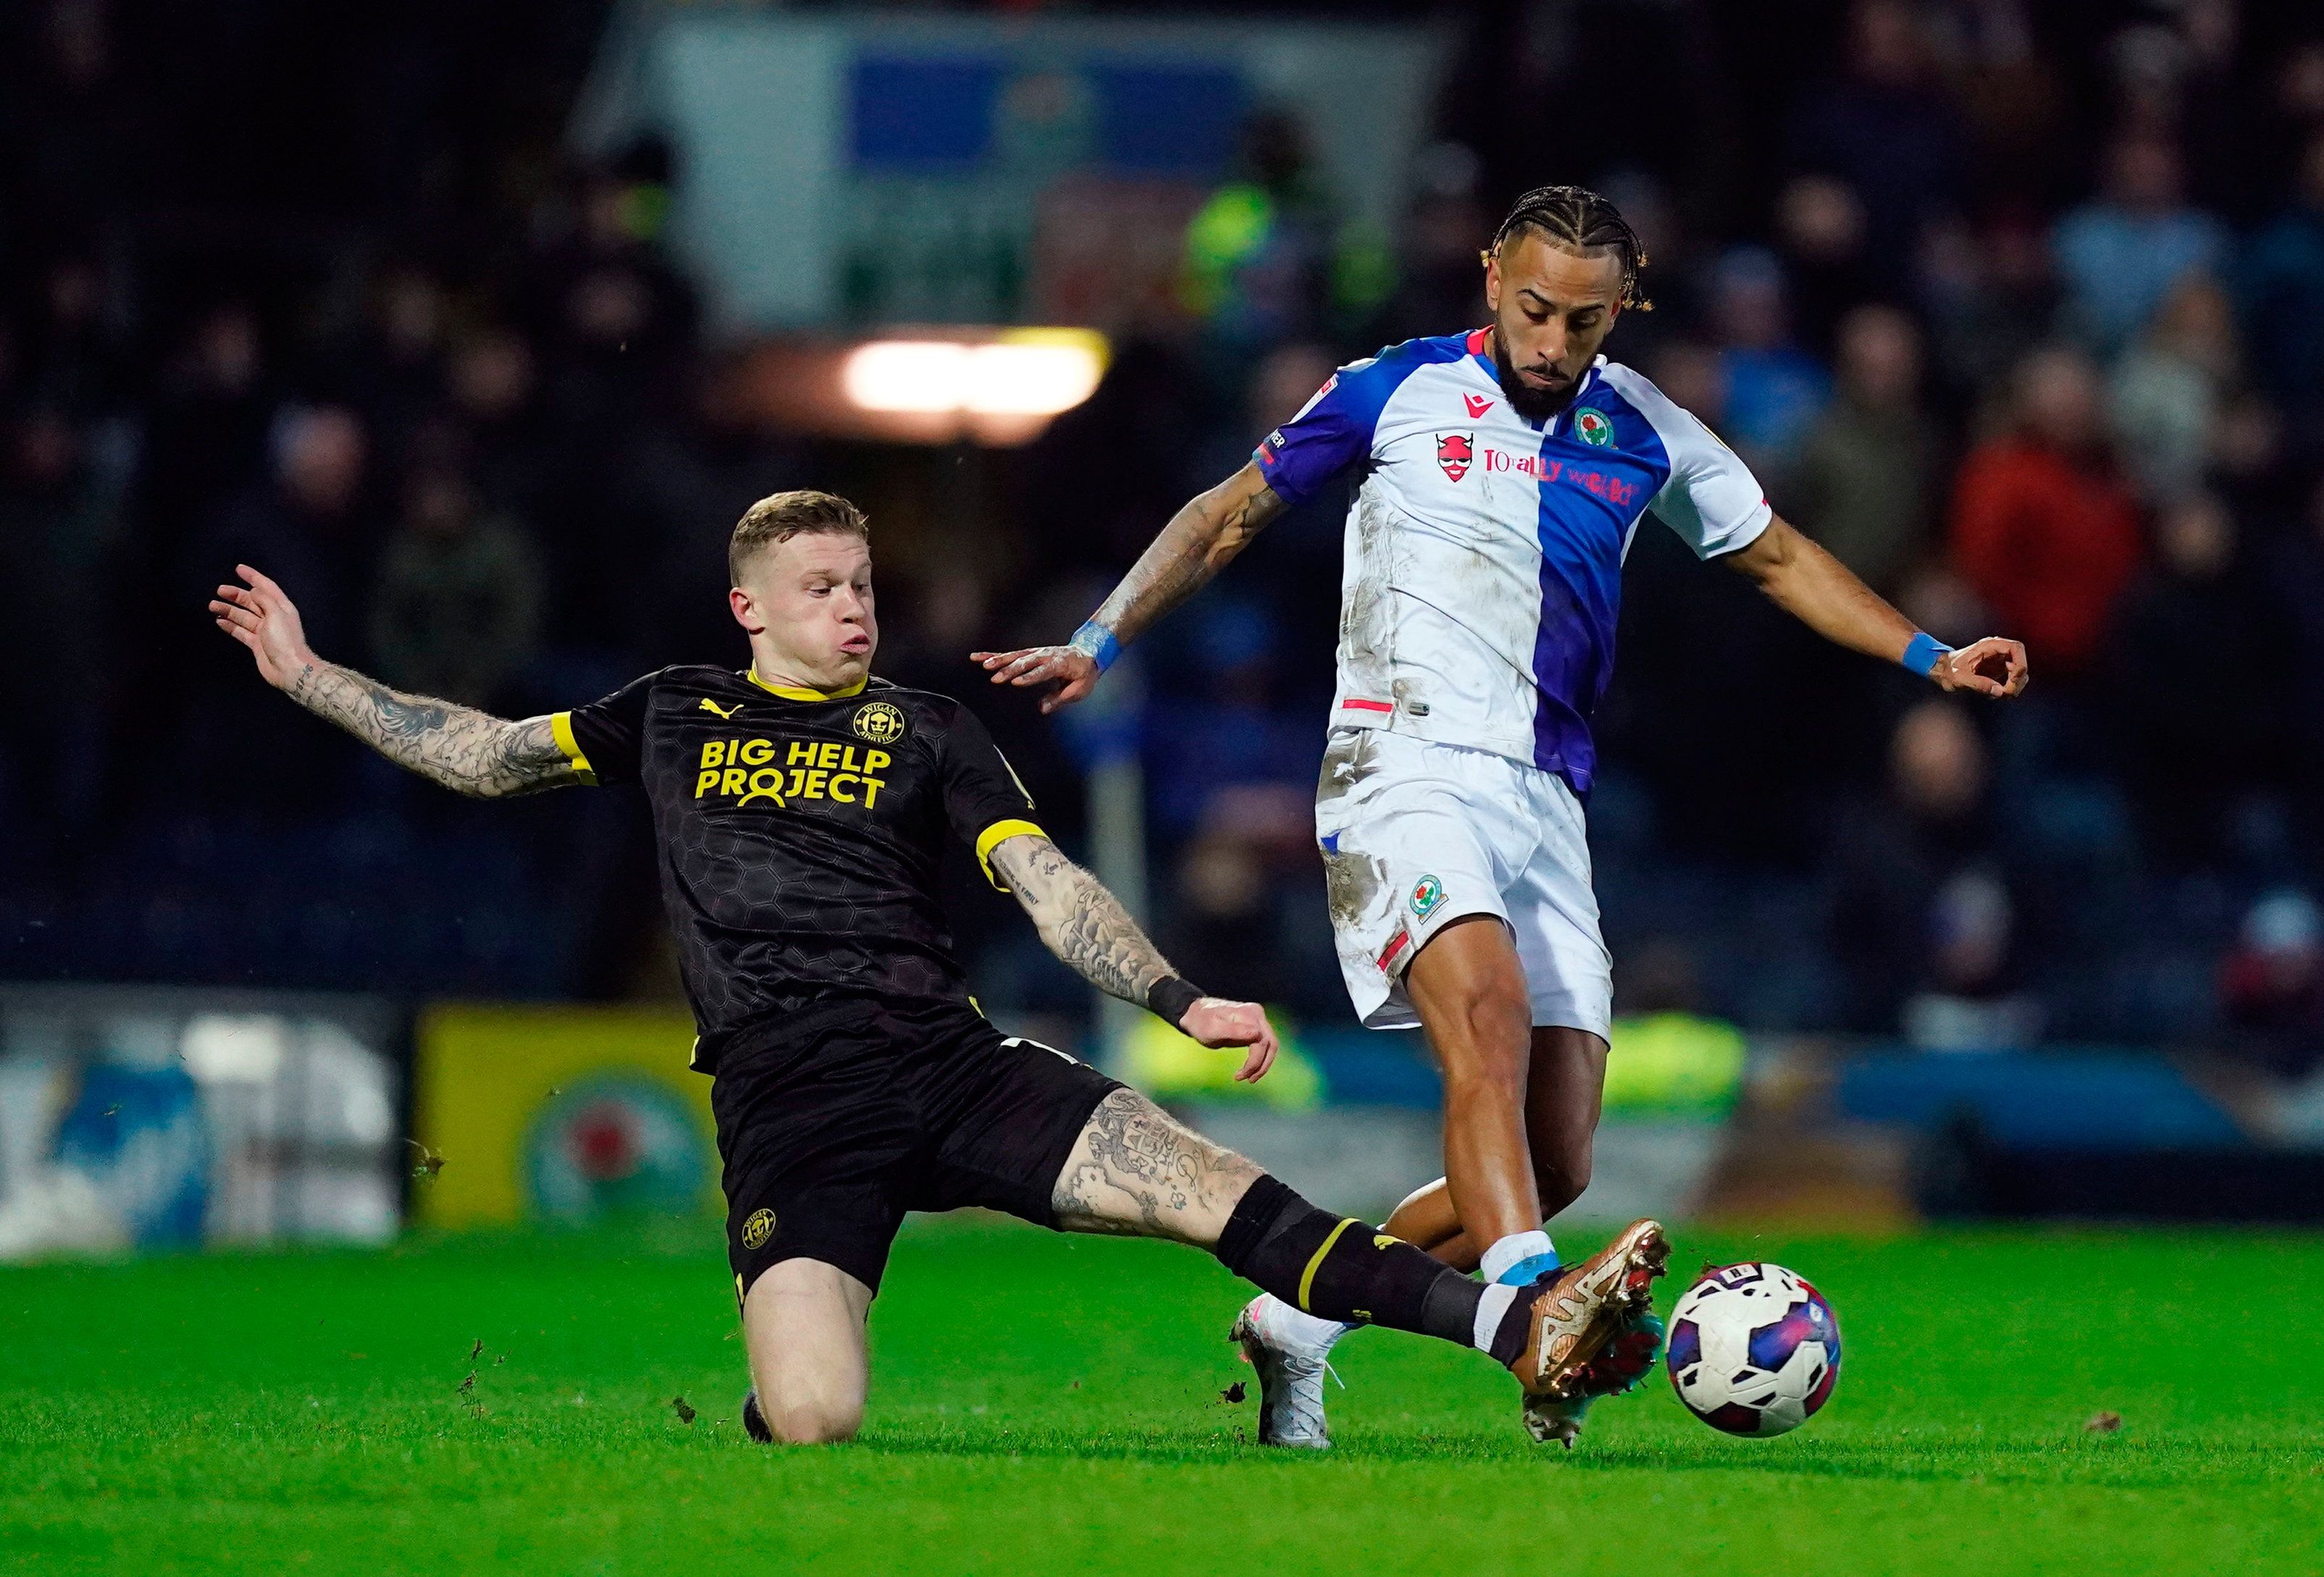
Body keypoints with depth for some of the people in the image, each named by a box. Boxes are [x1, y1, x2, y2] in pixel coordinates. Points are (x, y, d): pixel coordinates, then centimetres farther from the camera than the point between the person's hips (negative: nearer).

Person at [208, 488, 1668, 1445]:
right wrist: (308, 673, 25)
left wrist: (1178, 1000, -8)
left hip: (949, 1057, 1)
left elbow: (1049, 883, 8)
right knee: (814, 1423, -24)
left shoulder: (928, 730, 18)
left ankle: (1521, 1328, -30)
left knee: (1210, 1184, -21)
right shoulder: (680, 715, 20)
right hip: (787, 1098, -1)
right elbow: (484, 754, 28)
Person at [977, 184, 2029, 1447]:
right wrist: (1097, 644, 4)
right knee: (1489, 1012, -33)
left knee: (1556, 1160, -3)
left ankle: (1298, 1324, 14)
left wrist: (1931, 659, 19)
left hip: (1545, 807, 5)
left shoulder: (1645, 433, 13)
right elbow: (1229, 517, 13)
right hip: (1406, 766, -5)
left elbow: (1779, 559, 27)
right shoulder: (1399, 392, 4)